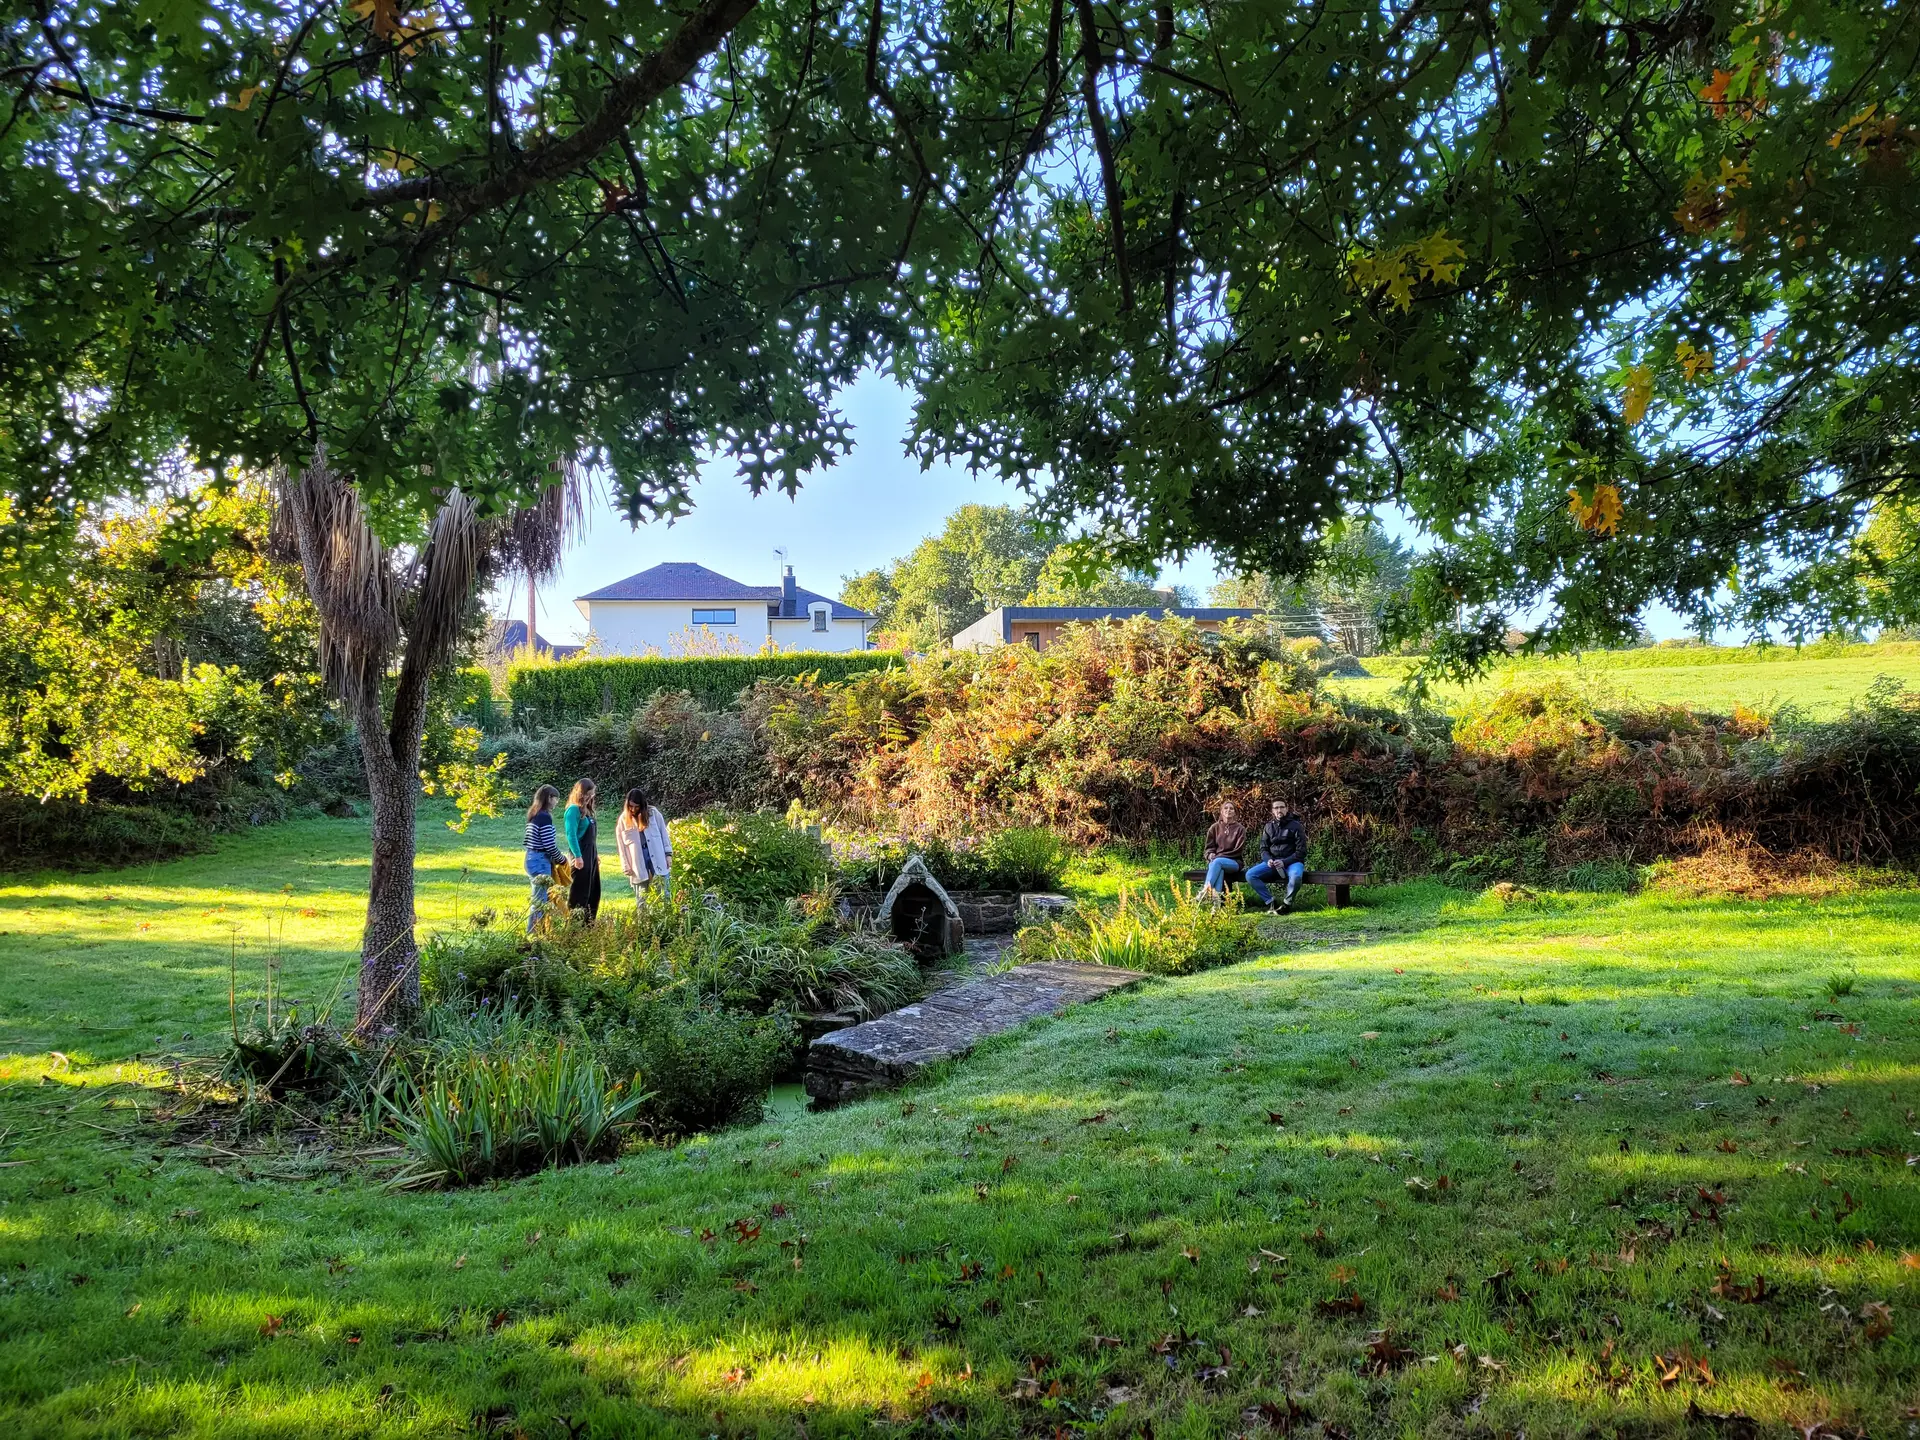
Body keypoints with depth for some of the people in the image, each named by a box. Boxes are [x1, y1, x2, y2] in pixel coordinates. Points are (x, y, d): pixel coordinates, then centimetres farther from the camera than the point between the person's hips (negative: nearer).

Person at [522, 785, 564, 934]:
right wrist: (561, 860, -2)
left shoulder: (533, 815, 12)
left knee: (538, 899, 17)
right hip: (540, 861, -10)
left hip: (531, 859, 10)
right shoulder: (544, 817, -16)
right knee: (540, 901, -4)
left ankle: (533, 931, 23)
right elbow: (549, 845, -18)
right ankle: (534, 932, -1)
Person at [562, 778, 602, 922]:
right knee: (579, 893, -4)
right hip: (581, 856, -9)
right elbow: (571, 834, -18)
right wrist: (577, 856, -22)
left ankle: (589, 924, 20)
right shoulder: (574, 809, -12)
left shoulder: (587, 810, 14)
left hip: (591, 855, 9)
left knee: (594, 892, 12)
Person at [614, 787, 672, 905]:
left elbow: (663, 833, 5)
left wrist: (668, 854, 0)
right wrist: (626, 866, 0)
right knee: (642, 899, 5)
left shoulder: (653, 812, 1)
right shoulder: (623, 820, 2)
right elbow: (621, 845, 4)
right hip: (637, 864, 1)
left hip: (657, 859, -1)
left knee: (664, 893, 0)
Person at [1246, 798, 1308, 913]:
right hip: (1272, 862, 4)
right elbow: (1263, 849, 11)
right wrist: (1268, 860, -12)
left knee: (1296, 876, -40)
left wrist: (1284, 862, -20)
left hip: (1292, 861, -4)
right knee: (1250, 875, -20)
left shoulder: (1296, 826, -2)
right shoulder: (1268, 827, 11)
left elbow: (1301, 851, -6)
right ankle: (1270, 903, -12)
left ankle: (1287, 904, -15)